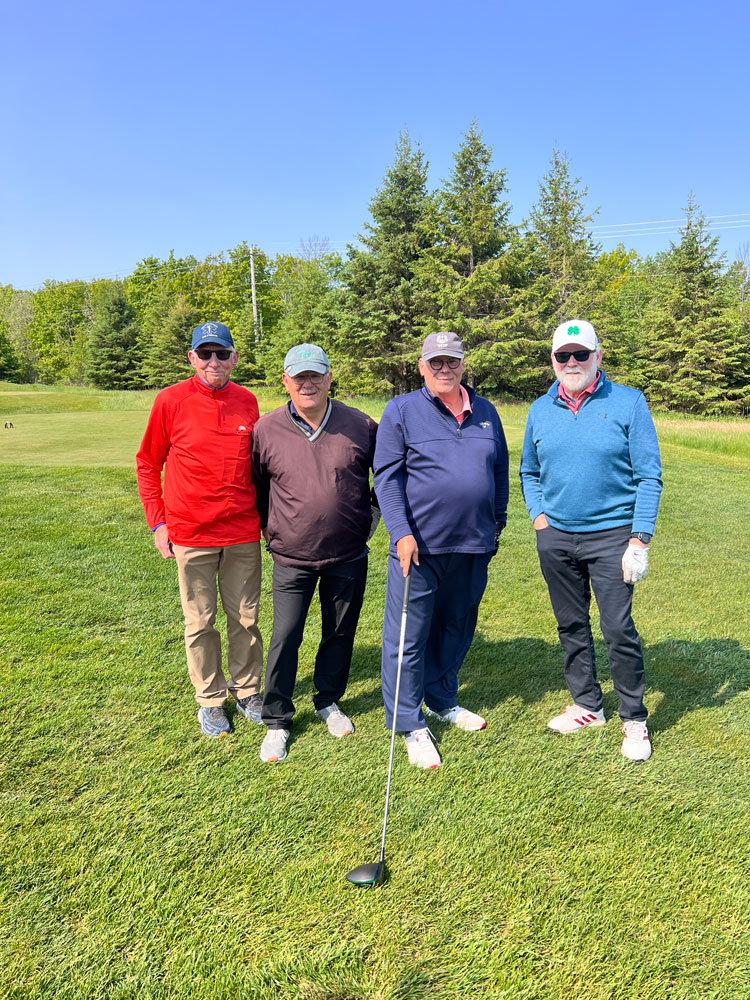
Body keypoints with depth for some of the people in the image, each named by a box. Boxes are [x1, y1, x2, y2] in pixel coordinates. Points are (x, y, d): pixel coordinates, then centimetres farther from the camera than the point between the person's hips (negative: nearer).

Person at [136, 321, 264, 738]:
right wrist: (158, 522, -1)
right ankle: (211, 700, 25)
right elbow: (147, 463, 3)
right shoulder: (171, 401, -5)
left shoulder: (248, 401, 3)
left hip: (244, 532, 3)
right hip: (191, 533, -2)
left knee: (246, 617, 12)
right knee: (201, 622, 9)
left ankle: (248, 692, 29)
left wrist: (264, 516, 14)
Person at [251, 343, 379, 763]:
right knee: (285, 638, 1)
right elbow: (256, 486, 9)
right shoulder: (267, 429, -5)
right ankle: (277, 721, 20)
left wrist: (372, 513, 10)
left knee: (340, 633, 14)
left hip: (349, 556, 1)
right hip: (292, 559, -1)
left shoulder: (360, 425, -5)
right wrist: (272, 528, 11)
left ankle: (329, 701, 38)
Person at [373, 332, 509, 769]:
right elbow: (387, 476, -7)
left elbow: (500, 469, 19)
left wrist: (497, 523, 17)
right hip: (420, 545, -4)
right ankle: (411, 724, 15)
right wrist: (401, 532, -15)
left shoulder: (485, 411, 11)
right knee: (409, 635, 0)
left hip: (473, 545, 5)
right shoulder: (401, 410, -2)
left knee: (457, 628, 17)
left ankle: (442, 699, 36)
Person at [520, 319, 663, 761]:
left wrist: (640, 540, -11)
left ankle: (635, 718, 16)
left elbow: (650, 476, -6)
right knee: (572, 626, 14)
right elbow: (529, 472, 19)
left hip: (611, 535, -4)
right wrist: (538, 515, 4)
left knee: (619, 629, -4)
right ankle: (587, 705, 31)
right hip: (556, 537, 4)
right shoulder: (540, 409, 7)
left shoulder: (629, 402, -5)